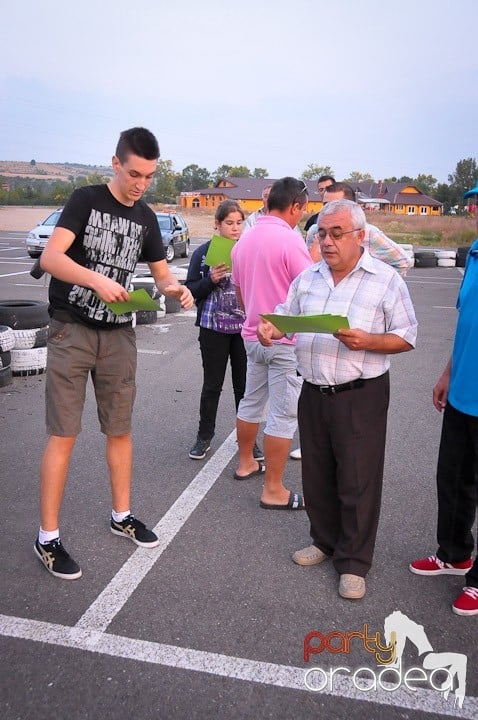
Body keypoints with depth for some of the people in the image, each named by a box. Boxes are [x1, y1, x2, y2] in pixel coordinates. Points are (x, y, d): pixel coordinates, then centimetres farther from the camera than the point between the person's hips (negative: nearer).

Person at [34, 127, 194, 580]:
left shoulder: (146, 218, 9)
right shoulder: (86, 200, -6)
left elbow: (161, 273, 13)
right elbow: (50, 257, -17)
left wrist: (174, 288, -10)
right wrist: (96, 279, -33)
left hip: (118, 335, 5)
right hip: (71, 331, -5)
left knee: (120, 429, 12)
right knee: (63, 434, -4)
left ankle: (121, 516, 29)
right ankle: (47, 538, 7)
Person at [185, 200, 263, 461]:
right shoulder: (203, 253, 1)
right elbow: (191, 290, 1)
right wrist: (211, 279, -16)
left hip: (245, 327, 1)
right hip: (213, 327, -1)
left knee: (244, 383, 7)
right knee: (212, 384, 9)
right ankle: (204, 436, 24)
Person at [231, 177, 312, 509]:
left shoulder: (244, 240, 9)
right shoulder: (290, 239, -16)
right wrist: (313, 260, 2)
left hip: (253, 336, 8)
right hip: (286, 341, -8)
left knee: (251, 402, 21)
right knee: (283, 415, -1)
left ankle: (246, 463, 36)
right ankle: (274, 491, 5)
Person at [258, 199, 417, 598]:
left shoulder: (385, 280, -5)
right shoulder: (308, 277, 9)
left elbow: (406, 338, -5)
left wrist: (367, 342, -23)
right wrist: (271, 329, -8)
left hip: (361, 396, -5)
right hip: (313, 393, 5)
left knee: (357, 482, 3)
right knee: (317, 475, 16)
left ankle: (354, 563, 19)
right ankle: (326, 541, 37)